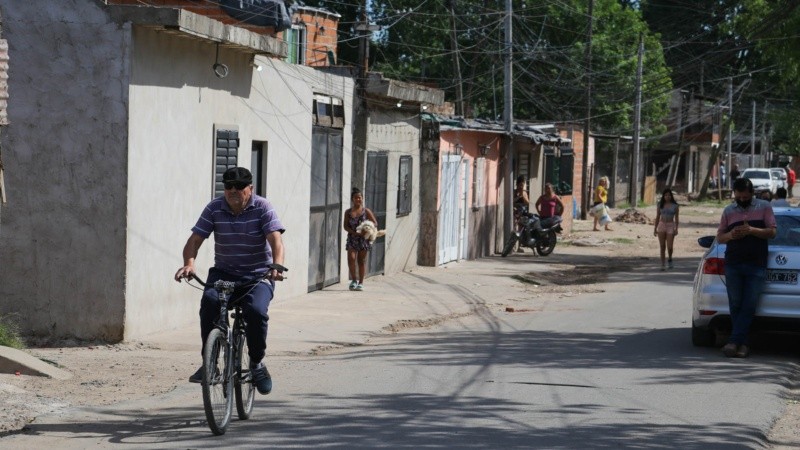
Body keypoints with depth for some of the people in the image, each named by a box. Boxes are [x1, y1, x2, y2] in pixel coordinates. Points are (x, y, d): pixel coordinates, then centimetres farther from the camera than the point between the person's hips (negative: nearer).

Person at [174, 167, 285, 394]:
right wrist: (189, 263, -28)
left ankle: (257, 362, -3)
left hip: (258, 276, -2)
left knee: (256, 311, -30)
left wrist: (277, 266, -39)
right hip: (224, 273, 2)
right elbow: (195, 239, -6)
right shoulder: (214, 208, -1)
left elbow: (276, 240, -19)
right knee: (210, 300, -30)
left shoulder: (263, 208, -7)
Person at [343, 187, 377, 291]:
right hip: (352, 239, 1)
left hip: (363, 239, -1)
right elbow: (345, 226, 0)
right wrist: (353, 232, -18)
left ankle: (360, 282, 13)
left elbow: (375, 223, 2)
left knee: (361, 260, 4)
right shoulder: (348, 212, 4)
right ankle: (354, 280, 5)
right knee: (351, 258, -13)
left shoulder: (366, 211, 1)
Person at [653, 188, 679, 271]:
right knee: (662, 247, 0)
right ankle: (662, 265, 5)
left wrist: (676, 229, -8)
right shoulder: (660, 205, 5)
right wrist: (655, 229, 5)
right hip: (661, 225, 1)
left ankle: (670, 259, 24)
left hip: (670, 226, -1)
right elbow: (657, 217, 8)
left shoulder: (675, 206, 1)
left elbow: (676, 218, 2)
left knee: (669, 247, -7)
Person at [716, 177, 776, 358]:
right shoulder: (728, 211, 13)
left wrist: (752, 231, -15)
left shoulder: (764, 207, 6)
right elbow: (719, 237, 14)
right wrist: (730, 235, -9)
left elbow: (772, 232, 1)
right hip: (733, 264, 2)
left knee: (749, 306, -8)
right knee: (735, 305, 1)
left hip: (756, 266, -2)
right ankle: (742, 344, 9)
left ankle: (734, 341, -10)